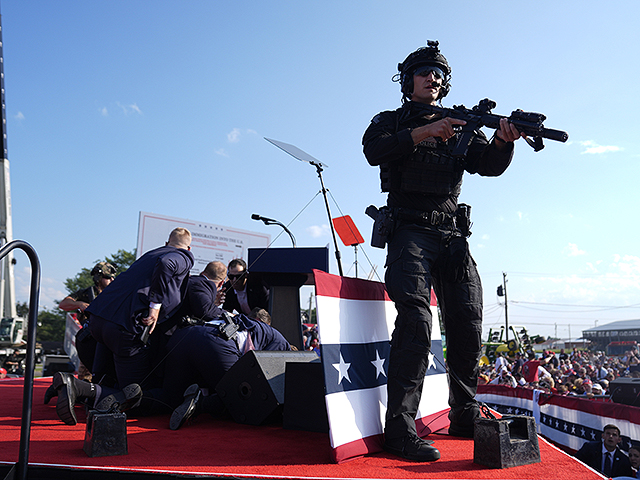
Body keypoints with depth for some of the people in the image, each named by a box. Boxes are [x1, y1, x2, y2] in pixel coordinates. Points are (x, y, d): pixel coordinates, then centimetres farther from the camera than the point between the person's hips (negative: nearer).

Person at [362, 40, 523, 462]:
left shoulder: (459, 127, 21)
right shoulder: (391, 122, 11)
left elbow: (489, 165, 6)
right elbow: (374, 151, -12)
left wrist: (502, 140, -15)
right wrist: (424, 132, -21)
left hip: (452, 236, 5)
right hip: (410, 232, -5)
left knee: (468, 323, 2)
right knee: (416, 319, -20)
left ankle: (465, 417, 17)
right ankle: (400, 428, -18)